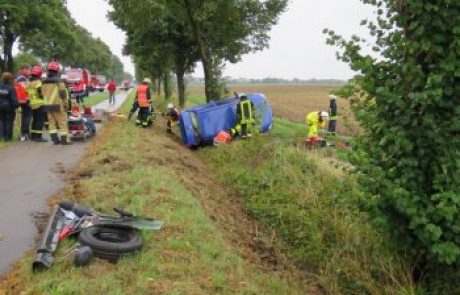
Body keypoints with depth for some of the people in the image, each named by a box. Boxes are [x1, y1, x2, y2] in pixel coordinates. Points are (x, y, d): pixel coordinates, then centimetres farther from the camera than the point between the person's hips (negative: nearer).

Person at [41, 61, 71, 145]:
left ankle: (55, 139, 11)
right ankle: (64, 140, -1)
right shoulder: (58, 81, -12)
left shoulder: (44, 82, 9)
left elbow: (43, 94, 14)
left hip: (48, 106, 6)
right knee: (62, 122, 0)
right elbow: (63, 94, -12)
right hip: (58, 105, -6)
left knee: (52, 122, 12)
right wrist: (65, 104, -3)